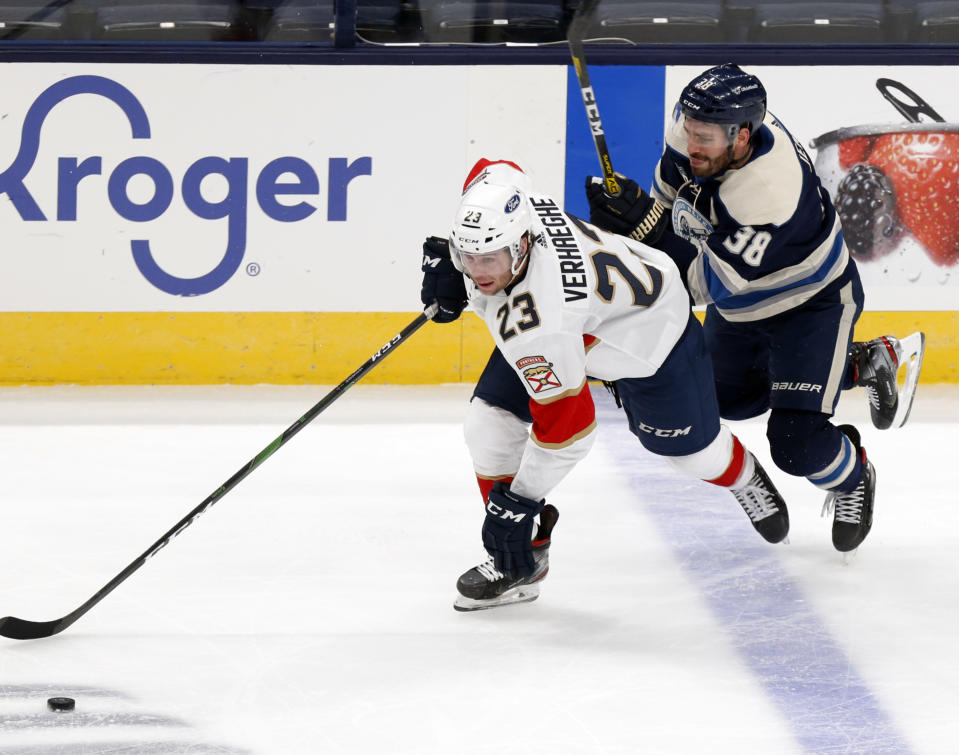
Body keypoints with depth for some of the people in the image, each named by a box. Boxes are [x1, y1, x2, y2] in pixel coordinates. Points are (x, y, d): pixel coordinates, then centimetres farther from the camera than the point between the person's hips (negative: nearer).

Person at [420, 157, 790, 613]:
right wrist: (448, 266, -7)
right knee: (488, 426, -8)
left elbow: (566, 422, -38)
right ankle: (521, 561, 6)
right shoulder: (496, 197, -29)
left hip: (647, 331, -7)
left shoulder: (533, 324, -46)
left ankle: (743, 478, 51)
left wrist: (519, 501, -29)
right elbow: (496, 170, -2)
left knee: (688, 447, 14)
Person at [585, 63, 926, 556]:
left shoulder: (770, 192, -43)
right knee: (730, 399, 25)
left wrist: (645, 226, -46)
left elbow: (715, 284, -40)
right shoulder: (692, 125, -21)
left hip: (812, 301, -8)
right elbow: (672, 188, 4)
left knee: (794, 445, -14)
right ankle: (863, 363, 37)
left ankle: (851, 480, 22)